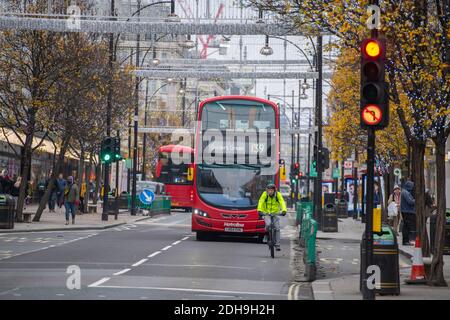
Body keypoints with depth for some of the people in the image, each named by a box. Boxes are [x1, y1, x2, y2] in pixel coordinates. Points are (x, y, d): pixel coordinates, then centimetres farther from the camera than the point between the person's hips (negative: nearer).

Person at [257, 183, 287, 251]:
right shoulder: (264, 194, -12)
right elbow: (260, 202, -21)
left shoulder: (278, 195, -10)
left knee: (277, 228, -6)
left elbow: (282, 202, -20)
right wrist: (259, 210, -37)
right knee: (268, 224, -27)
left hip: (275, 213, 1)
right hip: (266, 213, -1)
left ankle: (277, 244, 1)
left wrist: (284, 210, -38)